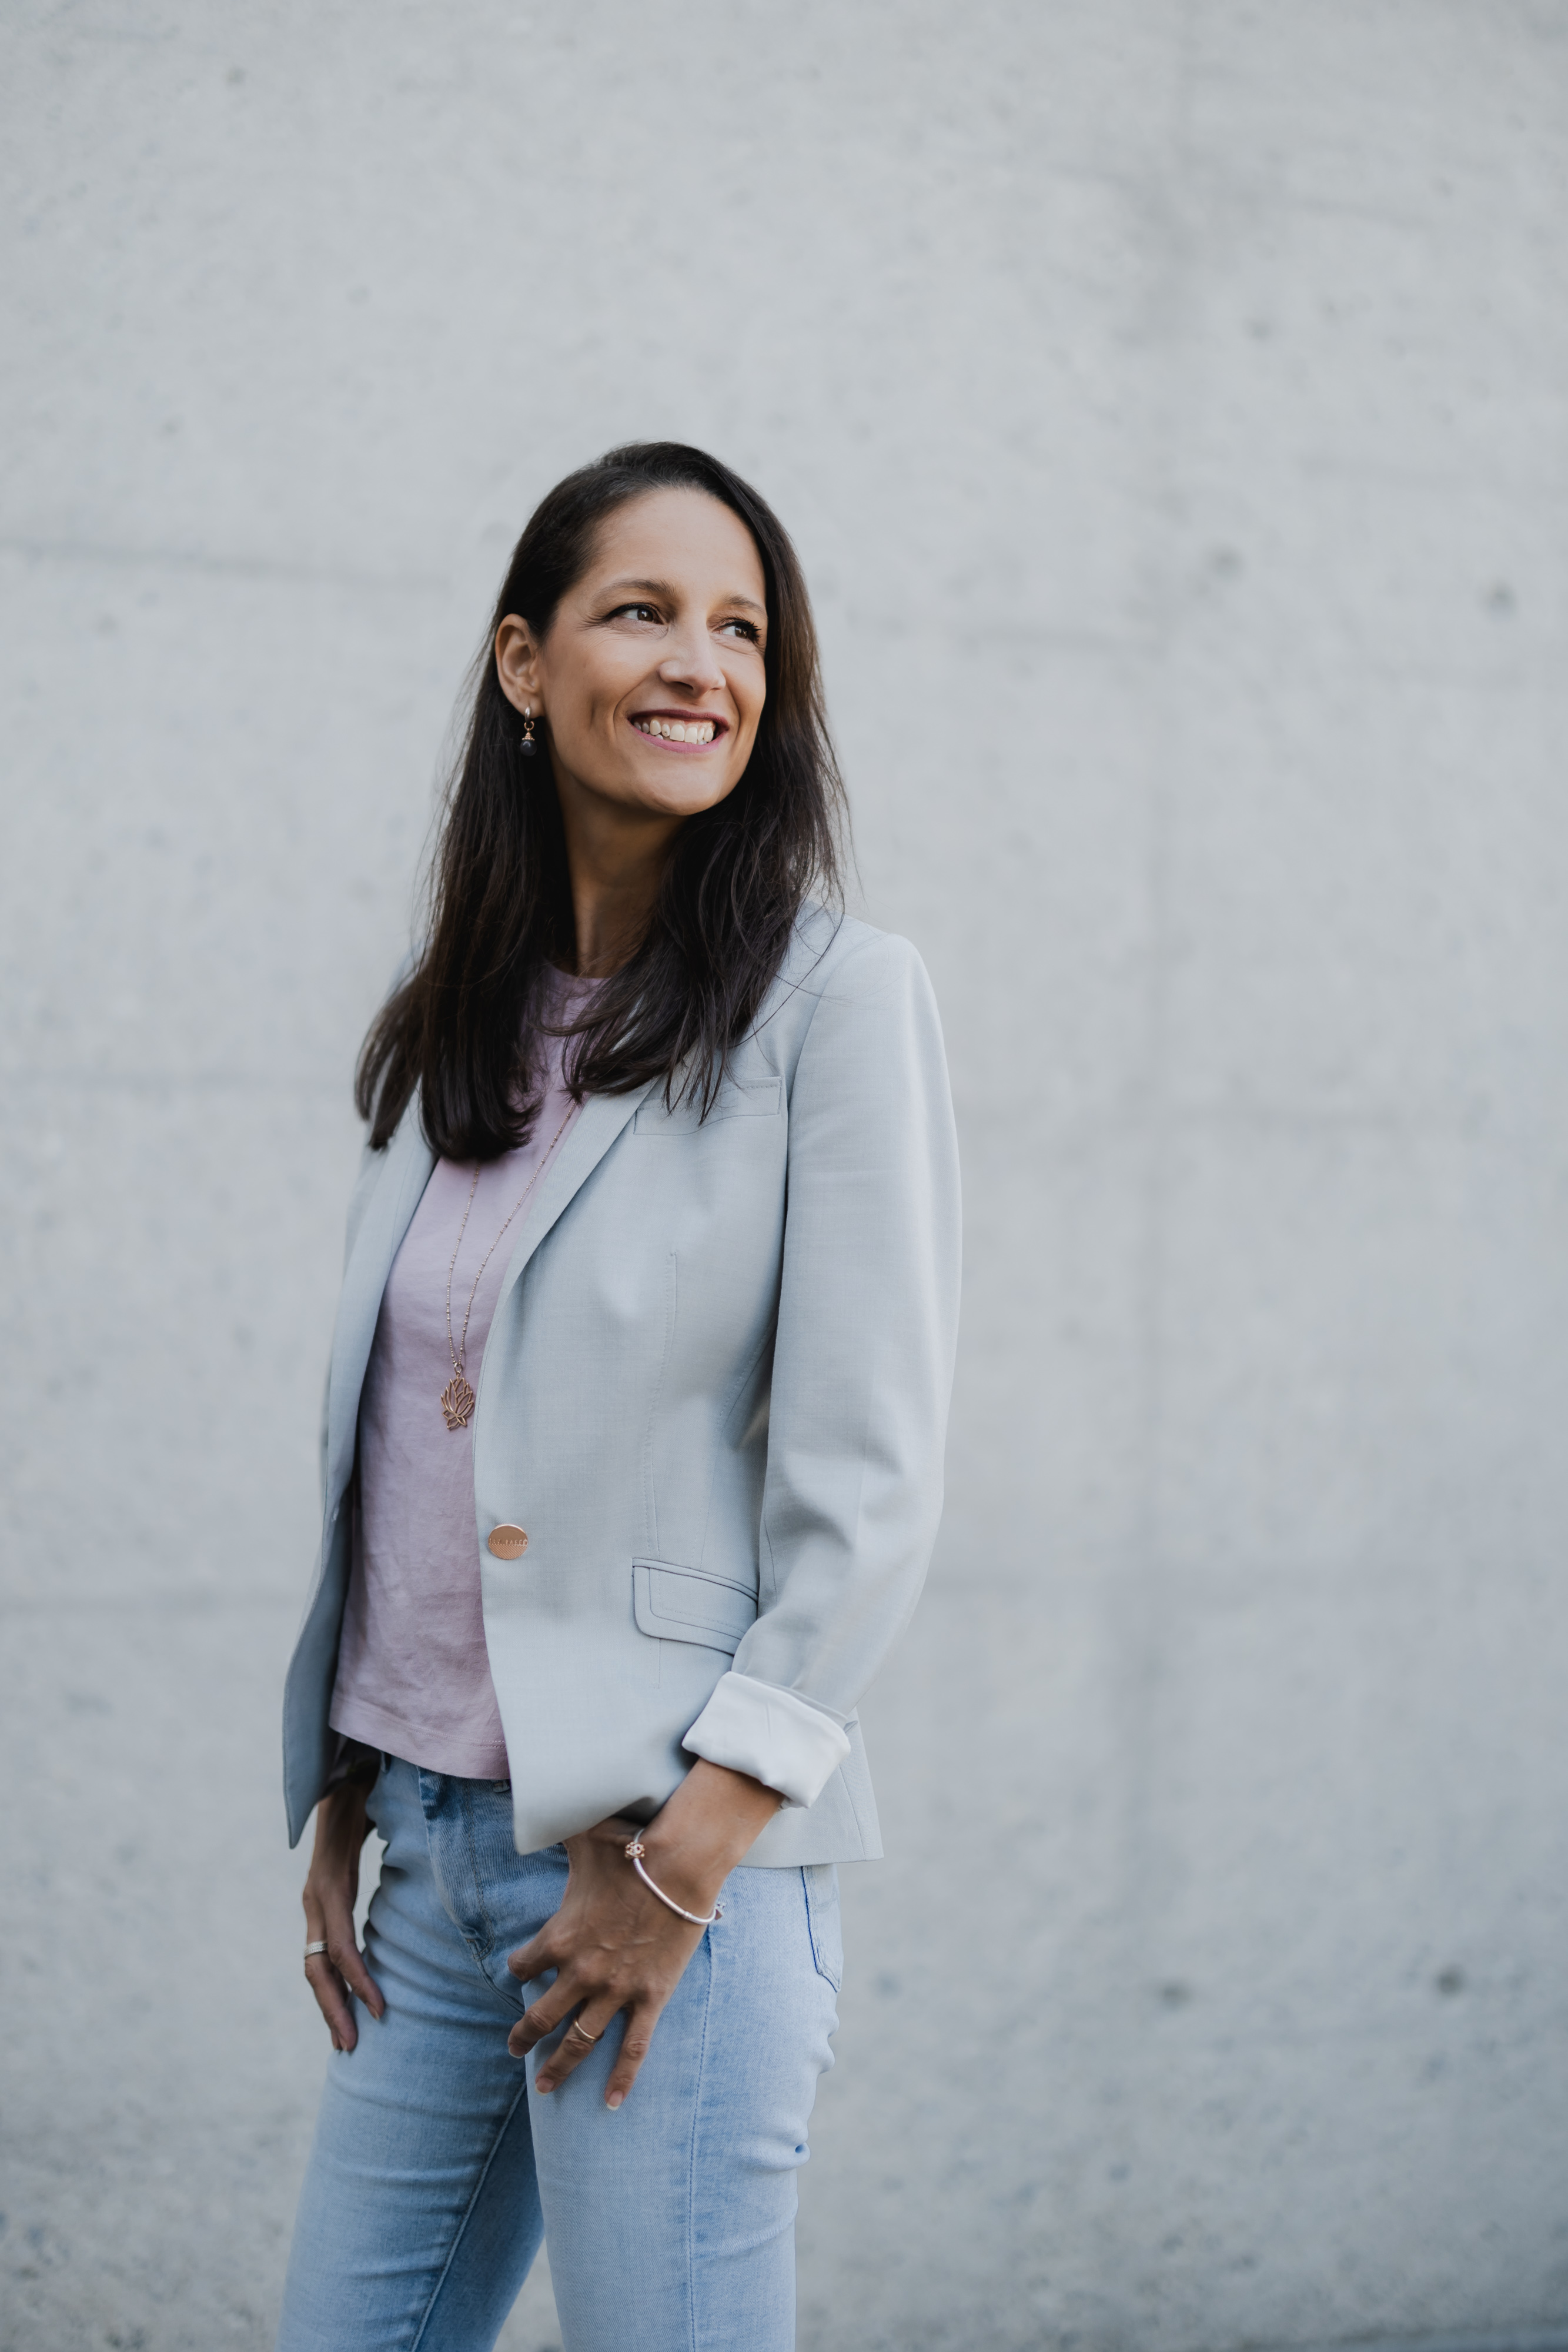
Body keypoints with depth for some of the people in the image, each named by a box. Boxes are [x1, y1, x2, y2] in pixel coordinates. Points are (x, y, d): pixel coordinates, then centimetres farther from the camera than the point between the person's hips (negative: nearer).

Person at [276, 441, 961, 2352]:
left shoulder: (837, 996, -6)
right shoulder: (458, 1027, 11)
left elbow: (870, 1485, -10)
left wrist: (687, 1854, -12)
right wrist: (340, 1803, 11)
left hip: (669, 1852, -6)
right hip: (428, 1841, 6)